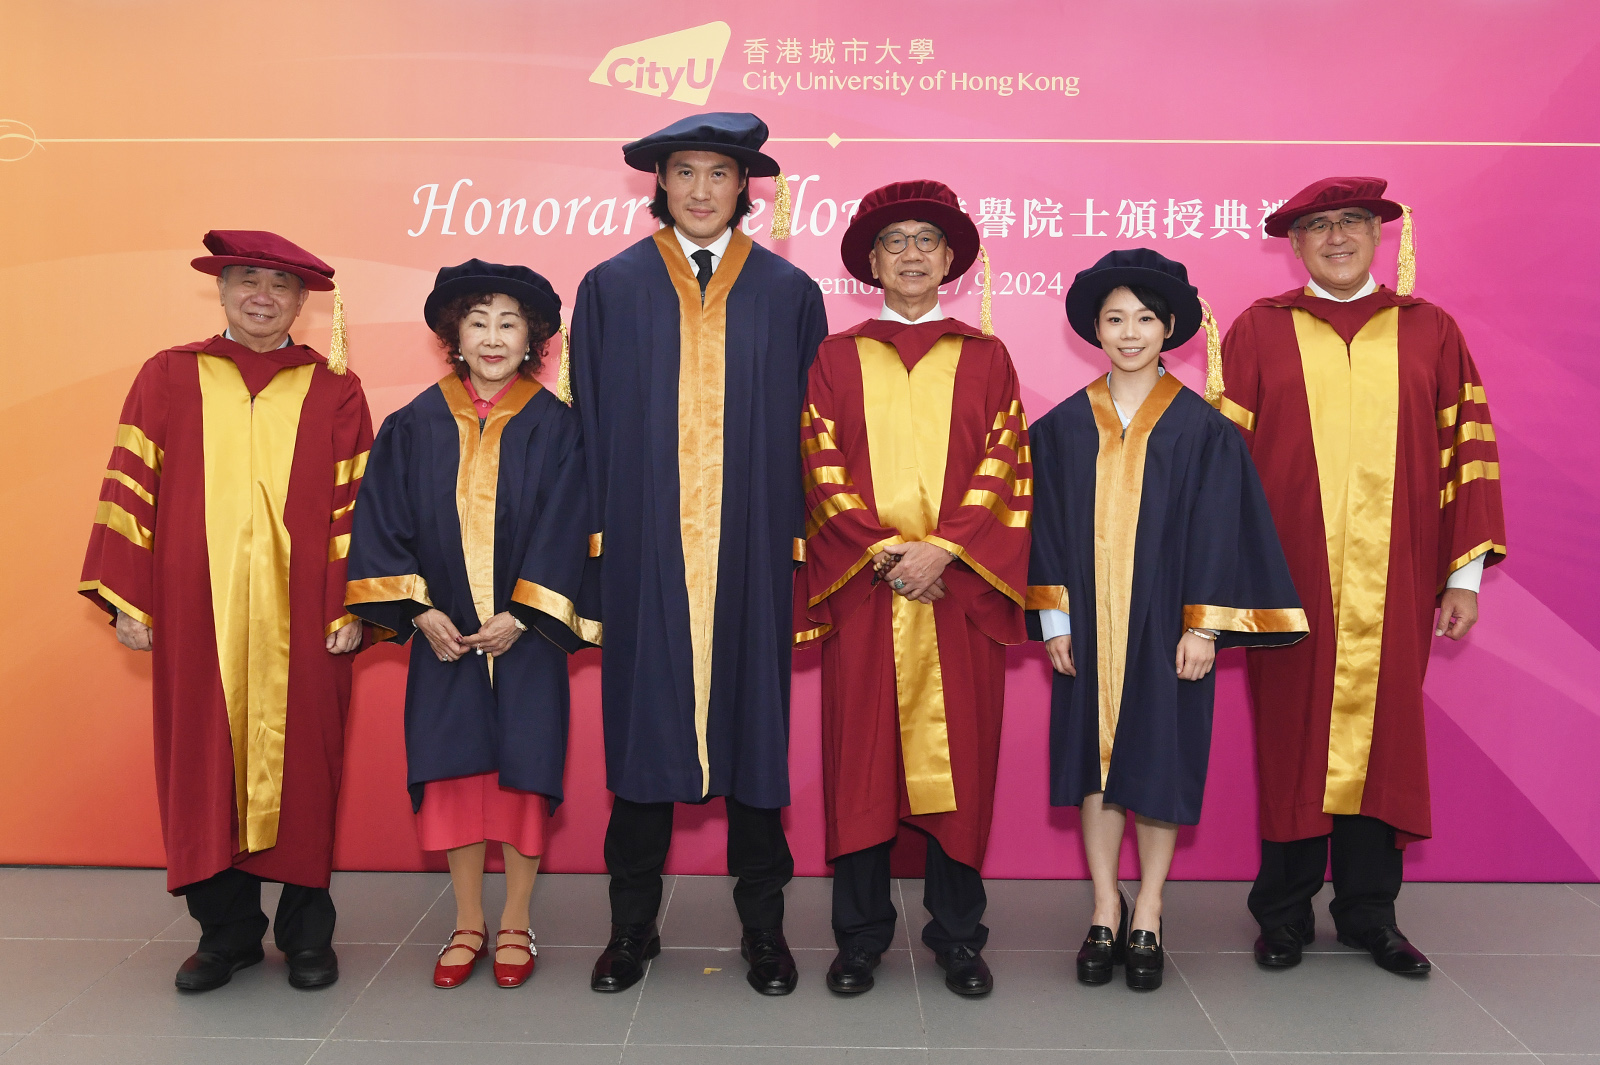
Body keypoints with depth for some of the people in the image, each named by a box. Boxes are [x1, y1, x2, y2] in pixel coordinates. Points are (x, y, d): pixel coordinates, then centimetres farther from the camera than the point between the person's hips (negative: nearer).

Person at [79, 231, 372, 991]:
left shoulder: (335, 393, 5)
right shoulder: (166, 379, 8)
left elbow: (355, 508, 2)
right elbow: (131, 491, 6)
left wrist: (351, 609, -4)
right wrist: (127, 599, 0)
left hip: (300, 622, -1)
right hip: (195, 617, 1)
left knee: (301, 766, 5)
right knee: (204, 766, 6)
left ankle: (306, 930, 19)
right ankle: (226, 929, 21)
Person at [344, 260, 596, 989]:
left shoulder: (554, 428, -2)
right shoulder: (414, 426, 3)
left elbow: (564, 530, -6)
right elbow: (384, 525, 2)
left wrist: (520, 616, -12)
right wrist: (421, 611, -7)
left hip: (527, 634, -1)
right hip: (443, 636, 2)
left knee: (522, 771, 3)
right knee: (454, 771, 6)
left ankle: (515, 924, 20)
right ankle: (468, 924, 22)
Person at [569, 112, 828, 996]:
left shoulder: (790, 294, 7)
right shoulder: (611, 289, 7)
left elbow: (811, 423, 6)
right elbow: (590, 421, 6)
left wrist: (799, 530, -1)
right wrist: (594, 527, -1)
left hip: (752, 547, 0)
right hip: (644, 546, 0)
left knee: (754, 713, 5)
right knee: (643, 715, 5)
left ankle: (763, 922, 19)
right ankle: (633, 922, 19)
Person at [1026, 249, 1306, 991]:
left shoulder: (1201, 428, -2)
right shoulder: (1064, 427, 3)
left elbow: (1219, 529, -4)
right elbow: (1047, 525, 4)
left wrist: (1203, 626, -9)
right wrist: (1053, 621, -1)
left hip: (1166, 622, -2)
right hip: (1088, 622, 2)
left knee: (1159, 762, 5)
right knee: (1094, 759, 7)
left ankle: (1147, 918, 21)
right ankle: (1105, 914, 21)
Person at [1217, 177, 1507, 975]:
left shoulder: (1430, 332, 9)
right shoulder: (1258, 331, 4)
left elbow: (1468, 452, 8)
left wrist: (1466, 570, 3)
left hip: (1394, 582, 2)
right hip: (1290, 579, -1)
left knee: (1383, 734, 8)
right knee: (1292, 737, 5)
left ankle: (1368, 911, 23)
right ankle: (1285, 913, 19)